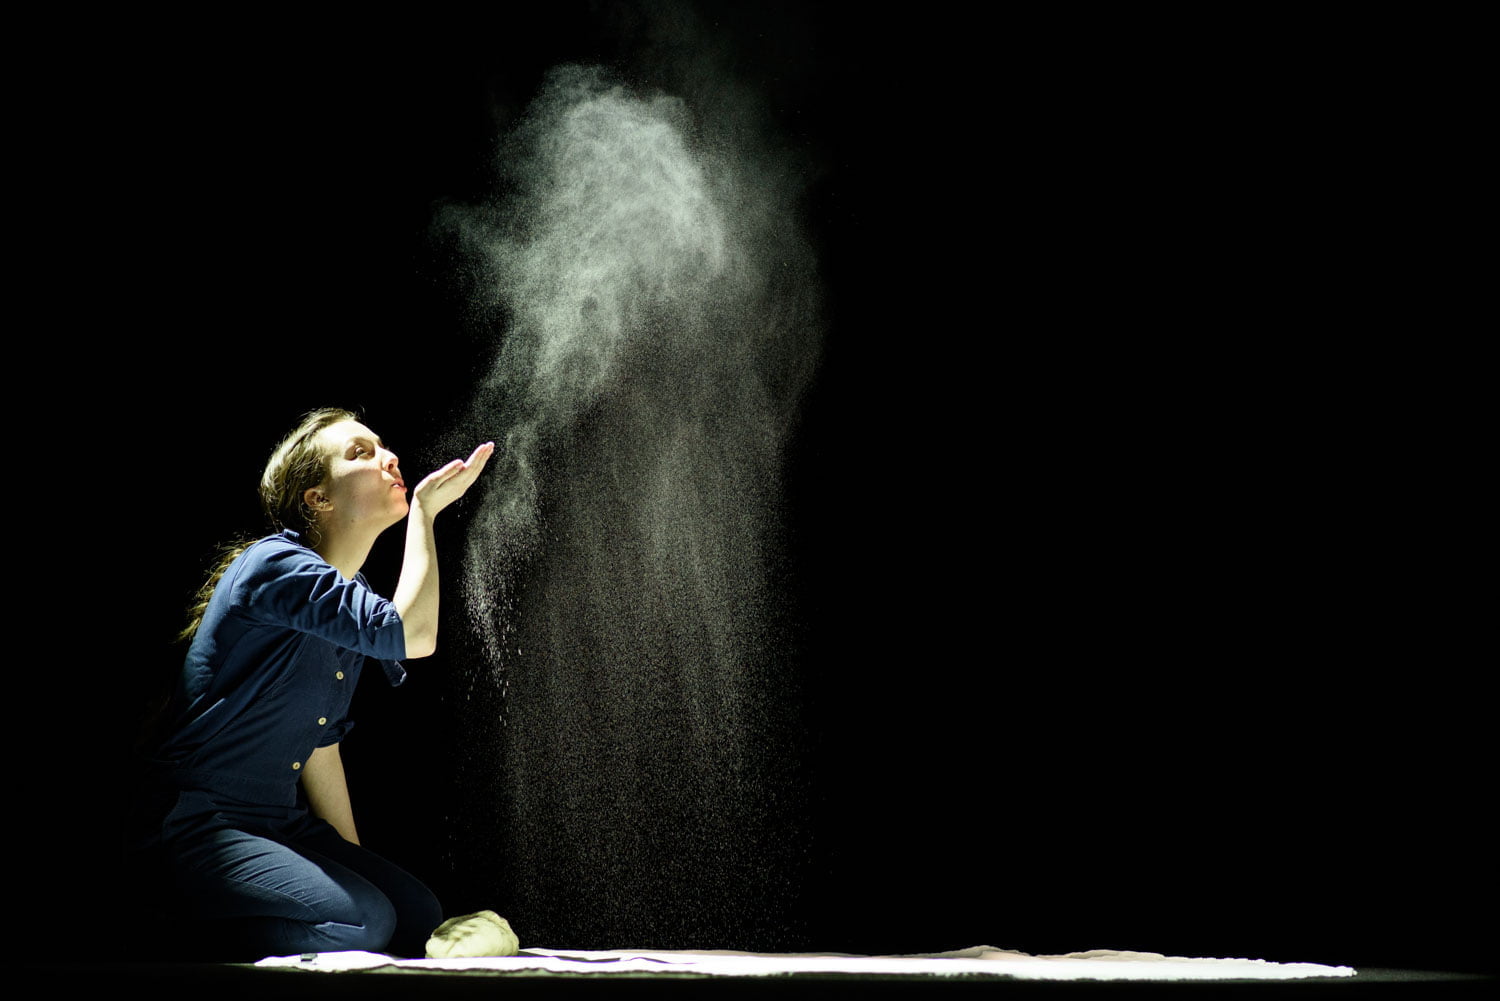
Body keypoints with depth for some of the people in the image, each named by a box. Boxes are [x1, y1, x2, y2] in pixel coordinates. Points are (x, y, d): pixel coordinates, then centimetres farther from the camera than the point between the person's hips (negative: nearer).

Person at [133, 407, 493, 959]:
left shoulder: (351, 601, 12)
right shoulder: (274, 565, -15)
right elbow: (413, 634, -29)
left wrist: (353, 859, 15)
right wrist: (424, 510, -16)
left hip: (280, 825, 9)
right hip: (196, 826, -9)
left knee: (419, 913, -7)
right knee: (364, 921, -25)